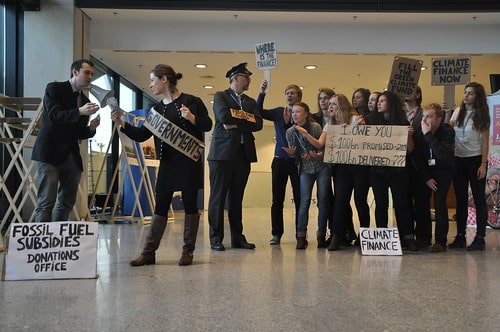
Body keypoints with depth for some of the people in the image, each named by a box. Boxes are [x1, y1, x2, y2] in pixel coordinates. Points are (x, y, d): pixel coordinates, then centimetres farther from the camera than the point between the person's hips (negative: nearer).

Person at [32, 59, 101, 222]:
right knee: (46, 202, -10)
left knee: (67, 202, 7)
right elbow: (54, 115, -14)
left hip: (72, 156, 7)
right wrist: (80, 112, -25)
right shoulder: (54, 88, 1)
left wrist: (91, 128, -4)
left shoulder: (84, 100, 17)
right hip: (50, 153, -6)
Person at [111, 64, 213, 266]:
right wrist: (122, 124, -2)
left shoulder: (190, 101, -2)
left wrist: (192, 118, -19)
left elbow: (208, 125, -2)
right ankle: (149, 252, 11)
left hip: (189, 161, -5)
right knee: (160, 206, 5)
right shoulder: (157, 109, 12)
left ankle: (188, 251, 15)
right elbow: (141, 135, 10)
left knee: (190, 204, 4)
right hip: (167, 162, 5)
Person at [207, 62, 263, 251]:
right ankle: (216, 238, 6)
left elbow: (258, 124, 2)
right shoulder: (220, 96, 5)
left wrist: (236, 123, -8)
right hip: (223, 152, -5)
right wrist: (246, 117, -4)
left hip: (243, 154, 5)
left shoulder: (251, 102, 19)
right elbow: (224, 116, -15)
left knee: (236, 198, 9)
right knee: (218, 196, -1)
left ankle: (237, 237, 15)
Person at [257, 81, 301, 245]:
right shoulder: (278, 112, 9)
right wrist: (262, 93, -14)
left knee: (299, 200, 2)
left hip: (297, 161, -2)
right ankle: (276, 234, 14)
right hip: (280, 159, 2)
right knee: (277, 200, 5)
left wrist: (289, 121, -16)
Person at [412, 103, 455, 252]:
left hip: (443, 170, -3)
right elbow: (416, 156, -6)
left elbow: (444, 155, -35)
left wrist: (428, 135, -36)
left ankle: (440, 241, -5)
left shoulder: (447, 131, -20)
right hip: (425, 169, 4)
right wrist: (427, 178, -9)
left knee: (439, 203, -13)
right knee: (420, 201, 1)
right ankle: (423, 236, 17)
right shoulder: (418, 131, -11)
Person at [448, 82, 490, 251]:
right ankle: (460, 236, 13)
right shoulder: (457, 112, 9)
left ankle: (480, 237, 6)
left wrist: (483, 164, -11)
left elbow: (485, 141, -4)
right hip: (459, 159, 4)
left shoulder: (481, 115, -2)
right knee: (460, 198, 7)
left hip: (475, 159, -4)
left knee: (479, 198, 0)